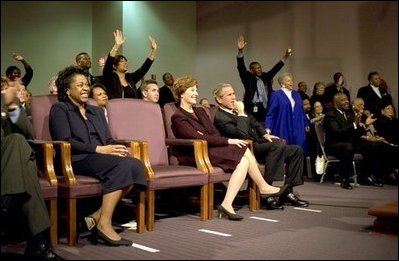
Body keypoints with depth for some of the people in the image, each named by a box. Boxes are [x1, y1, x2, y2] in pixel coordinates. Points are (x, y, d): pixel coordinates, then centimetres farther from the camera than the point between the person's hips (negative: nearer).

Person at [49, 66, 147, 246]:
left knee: (135, 165, -25)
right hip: (77, 160, -6)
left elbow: (109, 140, 18)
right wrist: (98, 149, -16)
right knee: (123, 165, -31)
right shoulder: (59, 109, 7)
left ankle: (98, 217, -24)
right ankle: (104, 224, -29)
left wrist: (116, 149, -7)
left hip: (102, 157, 7)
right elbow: (65, 141, -8)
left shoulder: (96, 111, 28)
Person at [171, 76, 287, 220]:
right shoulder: (178, 117, -4)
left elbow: (215, 133, 11)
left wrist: (204, 137, -13)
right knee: (244, 152, -22)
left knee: (244, 161, -20)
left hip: (212, 150, 8)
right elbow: (199, 138, -16)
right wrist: (228, 141, -19)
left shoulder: (200, 111, 22)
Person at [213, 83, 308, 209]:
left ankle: (287, 191, -3)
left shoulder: (235, 110, 15)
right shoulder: (219, 117, -13)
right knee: (278, 145, -33)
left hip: (259, 143, 10)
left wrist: (265, 134, 7)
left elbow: (254, 122, 24)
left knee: (296, 150, 1)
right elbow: (242, 134, -25)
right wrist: (241, 113, -16)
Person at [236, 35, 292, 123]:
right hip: (254, 111, -6)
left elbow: (275, 69, 25)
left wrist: (285, 57, 25)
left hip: (266, 111, 6)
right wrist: (240, 51, -26)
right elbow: (241, 67, -12)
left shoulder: (265, 77, 15)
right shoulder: (248, 78, -1)